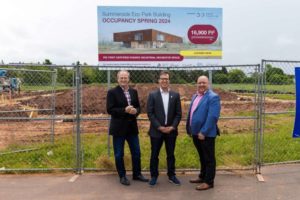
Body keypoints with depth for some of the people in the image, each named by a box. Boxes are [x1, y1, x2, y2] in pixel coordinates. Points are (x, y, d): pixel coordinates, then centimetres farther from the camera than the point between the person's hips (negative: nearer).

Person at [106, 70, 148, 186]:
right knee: (119, 154, 6)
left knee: (136, 152, 12)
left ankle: (136, 174, 29)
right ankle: (122, 176, 22)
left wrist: (135, 111, -12)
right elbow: (109, 110, -12)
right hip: (119, 128, -4)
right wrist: (124, 110, -23)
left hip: (132, 127, 5)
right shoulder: (112, 92, -6)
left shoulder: (134, 92, 9)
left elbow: (138, 107, 12)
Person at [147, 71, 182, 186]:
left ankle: (171, 176, 26)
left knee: (170, 155, 12)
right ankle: (154, 176, 22)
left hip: (171, 130, 2)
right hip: (156, 130, -1)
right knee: (154, 155, 7)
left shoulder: (175, 95, 4)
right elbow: (150, 113, -6)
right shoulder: (152, 95, -1)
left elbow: (178, 114, 3)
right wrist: (159, 127, -13)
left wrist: (172, 127, -10)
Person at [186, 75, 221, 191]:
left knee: (209, 158, 5)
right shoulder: (195, 96, 14)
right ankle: (202, 177, 35)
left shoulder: (213, 97, -14)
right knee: (202, 157, 21)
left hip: (206, 134, -8)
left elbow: (213, 117, -22)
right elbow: (190, 113, 18)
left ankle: (209, 182, 16)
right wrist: (189, 129, 15)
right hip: (196, 133, 8)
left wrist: (203, 132, -23)